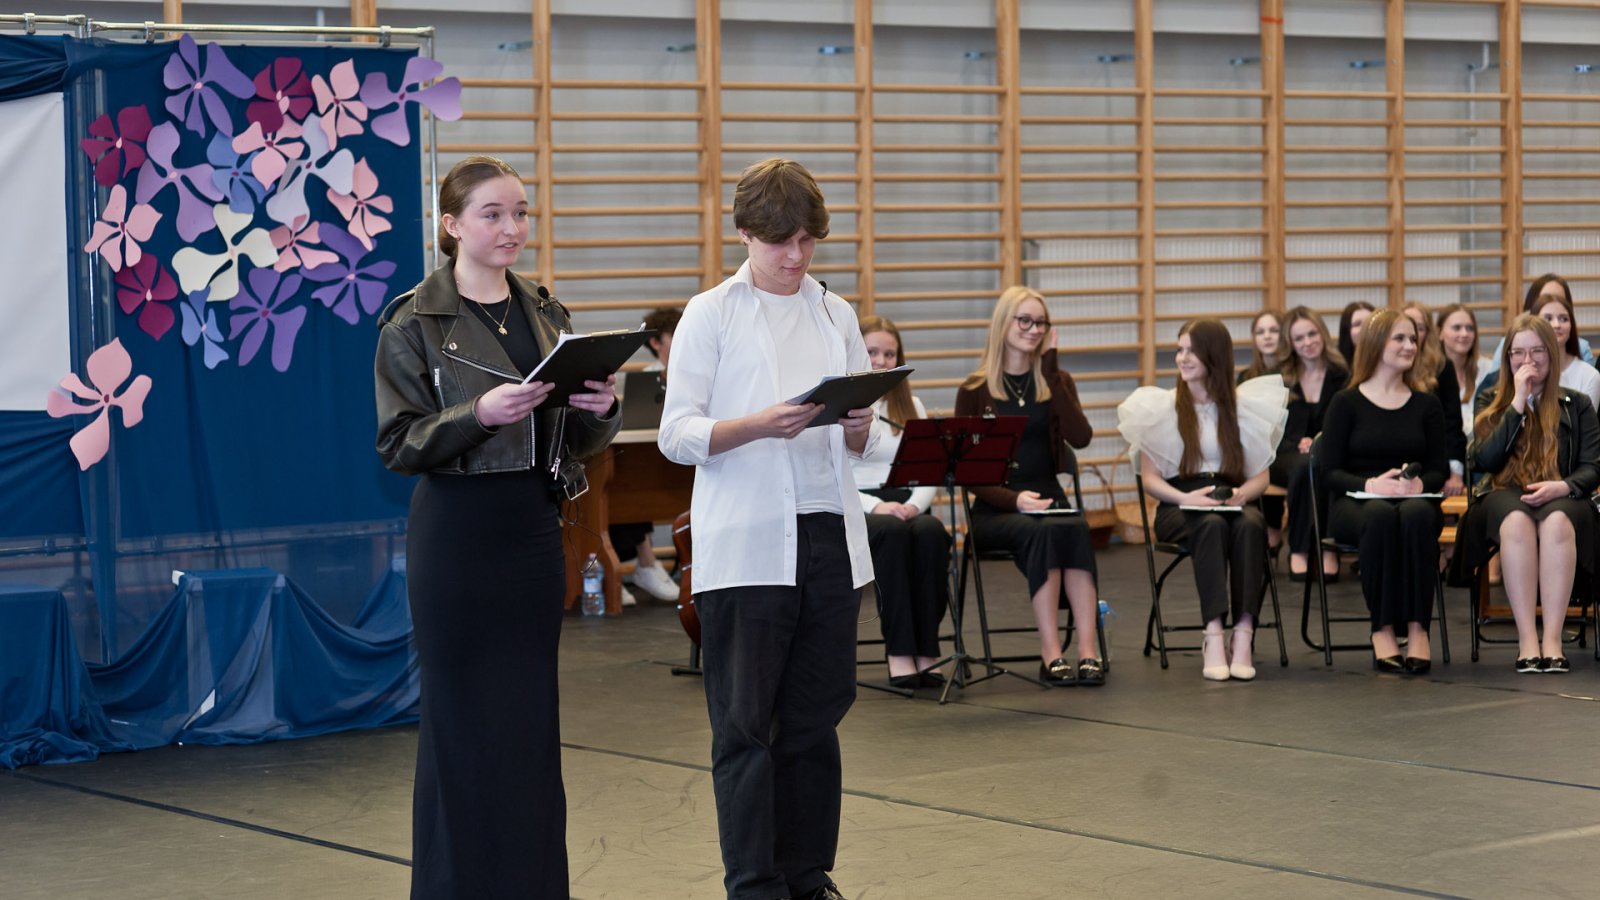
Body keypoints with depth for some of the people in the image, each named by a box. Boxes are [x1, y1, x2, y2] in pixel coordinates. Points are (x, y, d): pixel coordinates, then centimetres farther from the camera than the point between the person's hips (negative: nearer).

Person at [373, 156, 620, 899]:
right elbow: (397, 443, -10)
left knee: (531, 721, 10)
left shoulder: (545, 315, 10)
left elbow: (573, 442, 12)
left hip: (533, 528, 5)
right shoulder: (415, 321, -6)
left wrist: (598, 410, -10)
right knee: (462, 723, 1)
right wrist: (478, 413, -25)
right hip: (456, 532, -5)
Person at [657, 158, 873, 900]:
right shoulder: (711, 316, 2)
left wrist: (858, 426, -7)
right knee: (745, 724, -2)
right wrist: (758, 426, -21)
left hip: (829, 536, 4)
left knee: (816, 717, 7)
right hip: (746, 545, -4)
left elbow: (863, 443, 16)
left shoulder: (836, 315, 14)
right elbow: (676, 436, -5)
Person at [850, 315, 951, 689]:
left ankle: (926, 650, -33)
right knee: (892, 532, -38)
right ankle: (899, 654, -39)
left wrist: (915, 505, -10)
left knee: (931, 531, -33)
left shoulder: (912, 407, 20)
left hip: (906, 507, 4)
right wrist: (874, 505, -19)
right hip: (854, 510, -4)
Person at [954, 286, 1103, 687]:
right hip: (994, 509, -2)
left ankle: (1088, 649, -39)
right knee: (1043, 532, -35)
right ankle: (1051, 652, -37)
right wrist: (1013, 498, -17)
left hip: (1047, 497, 2)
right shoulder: (975, 391, 3)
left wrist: (1051, 376, -8)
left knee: (1075, 529, -33)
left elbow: (1080, 437, -6)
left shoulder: (1056, 382, 12)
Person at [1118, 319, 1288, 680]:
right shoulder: (1162, 407, 10)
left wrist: (1241, 494, -14)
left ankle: (1244, 634, -43)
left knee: (1251, 524, -35)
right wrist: (1186, 498, -15)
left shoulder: (1244, 405, 13)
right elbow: (1149, 478, 4)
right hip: (1179, 507, -1)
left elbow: (1260, 477, 10)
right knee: (1212, 525, -36)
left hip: (1232, 500, 1)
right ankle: (1214, 634, -45)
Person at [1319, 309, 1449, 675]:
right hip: (1355, 504, -2)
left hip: (1414, 502, 2)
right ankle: (1382, 628, -35)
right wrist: (1371, 484, -20)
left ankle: (1417, 627, -36)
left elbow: (1441, 470, 9)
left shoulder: (1427, 405, 14)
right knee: (1380, 515, -38)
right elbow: (1331, 472, 0)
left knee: (1418, 514, -36)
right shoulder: (1346, 403, 6)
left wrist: (1419, 483, -15)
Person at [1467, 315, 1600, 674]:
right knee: (1517, 521, -38)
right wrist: (1518, 404, -5)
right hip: (1505, 494, 0)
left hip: (1561, 498, 0)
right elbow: (1484, 461, -1)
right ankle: (1527, 640, -44)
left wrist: (1562, 487, -16)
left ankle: (1553, 639, -44)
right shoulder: (1491, 402, 15)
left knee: (1556, 521, -38)